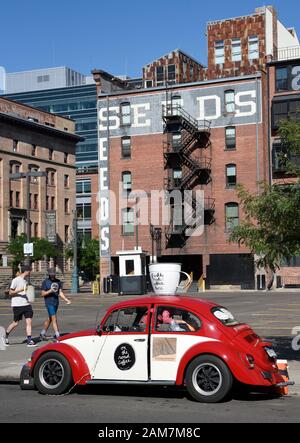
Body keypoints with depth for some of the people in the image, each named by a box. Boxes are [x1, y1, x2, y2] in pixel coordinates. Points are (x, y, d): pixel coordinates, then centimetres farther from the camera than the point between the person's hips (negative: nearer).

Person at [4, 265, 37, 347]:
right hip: (17, 305, -6)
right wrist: (20, 290, -21)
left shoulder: (25, 281, 14)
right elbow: (10, 293, -9)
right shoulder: (16, 280, -8)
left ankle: (29, 341, -6)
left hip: (26, 304, 6)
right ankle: (5, 336, 26)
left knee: (29, 321, -5)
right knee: (16, 323, 2)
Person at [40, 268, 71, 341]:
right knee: (54, 318, -11)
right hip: (49, 303, -5)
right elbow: (43, 294, -5)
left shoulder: (58, 282, 10)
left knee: (49, 319, 14)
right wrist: (50, 291, -21)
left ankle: (42, 334, 29)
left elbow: (60, 293, 8)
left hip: (56, 302, 6)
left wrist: (66, 299, -7)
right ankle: (57, 335, -12)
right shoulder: (45, 282, -4)